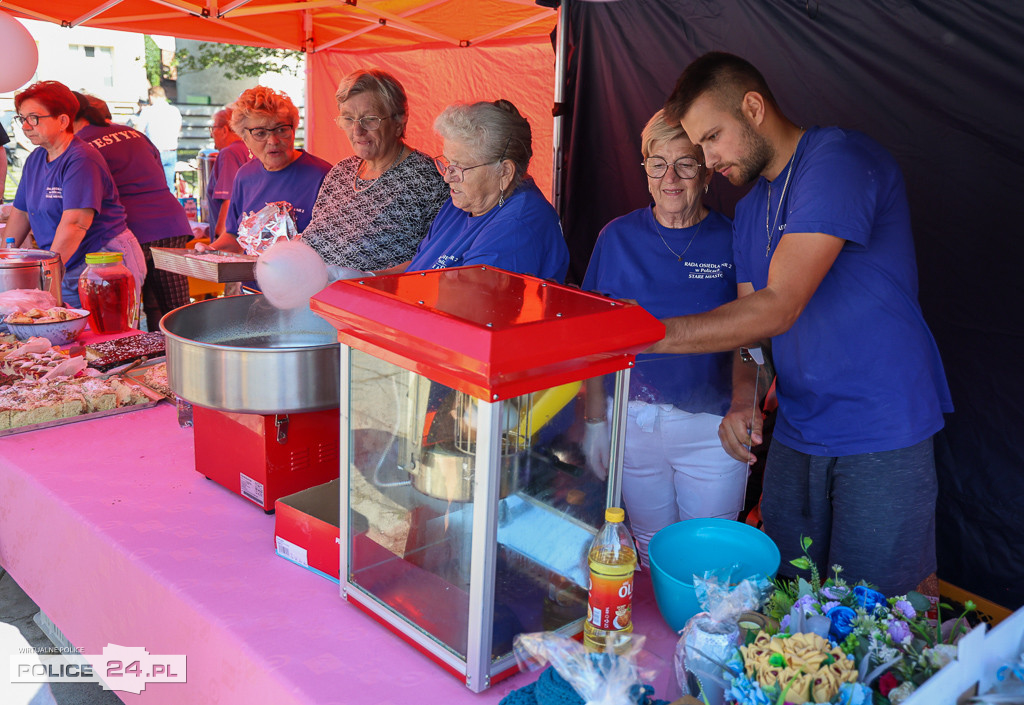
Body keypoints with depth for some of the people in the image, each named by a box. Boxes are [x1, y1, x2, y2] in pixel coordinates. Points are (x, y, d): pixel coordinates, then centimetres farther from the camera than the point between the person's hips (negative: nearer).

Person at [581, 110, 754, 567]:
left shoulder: (732, 242, -2)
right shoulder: (618, 237, 2)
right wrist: (595, 419, 0)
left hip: (711, 426, -1)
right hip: (633, 421, 1)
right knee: (649, 550, 16)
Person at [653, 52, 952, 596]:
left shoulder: (840, 159, -15)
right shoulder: (750, 210, 14)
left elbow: (778, 308, -24)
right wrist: (743, 402, -7)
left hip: (883, 435, -7)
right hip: (796, 435, 7)